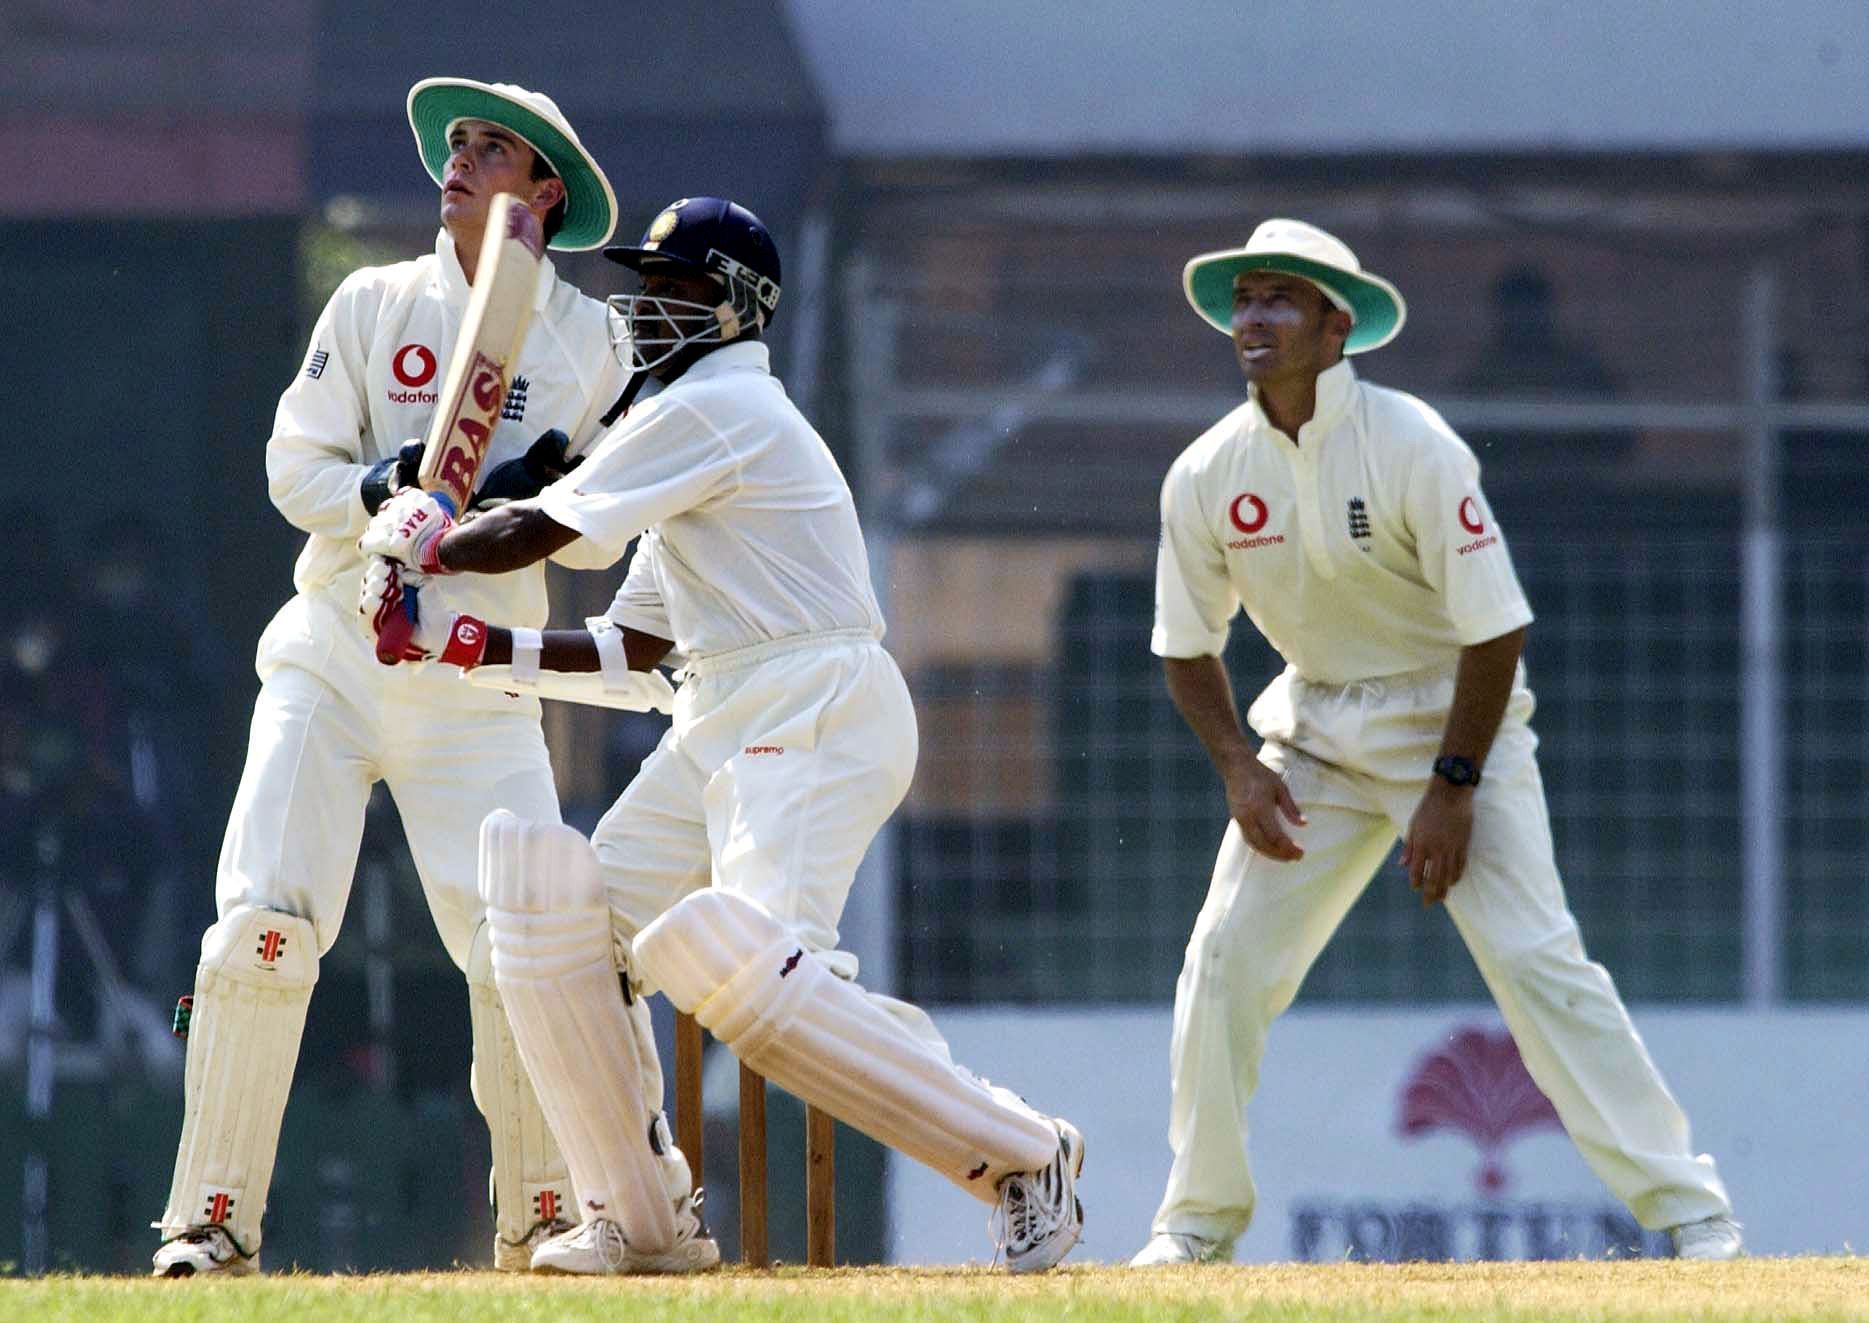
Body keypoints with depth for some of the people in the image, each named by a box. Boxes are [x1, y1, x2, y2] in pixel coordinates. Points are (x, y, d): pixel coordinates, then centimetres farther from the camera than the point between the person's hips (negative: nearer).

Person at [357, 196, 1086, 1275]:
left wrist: (419, 541, 9)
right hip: (724, 728, 10)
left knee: (750, 972, -25)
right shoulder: (705, 420, 24)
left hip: (817, 710, -10)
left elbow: (532, 535, -9)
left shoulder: (716, 409, -8)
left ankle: (1023, 1157, -17)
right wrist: (458, 639, 20)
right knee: (566, 917, 3)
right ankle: (641, 1221, 8)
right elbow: (631, 650, 24)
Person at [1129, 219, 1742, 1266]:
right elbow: (1189, 646, 7)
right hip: (1317, 728, 5)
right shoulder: (1207, 475, -6)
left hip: (1455, 716, -5)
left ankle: (1688, 1206, -12)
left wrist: (1452, 787, -19)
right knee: (1226, 960, -5)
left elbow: (1496, 627, -17)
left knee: (1535, 957, -16)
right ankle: (1201, 1218, 10)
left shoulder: (1413, 446, -20)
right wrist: (1239, 768, -8)